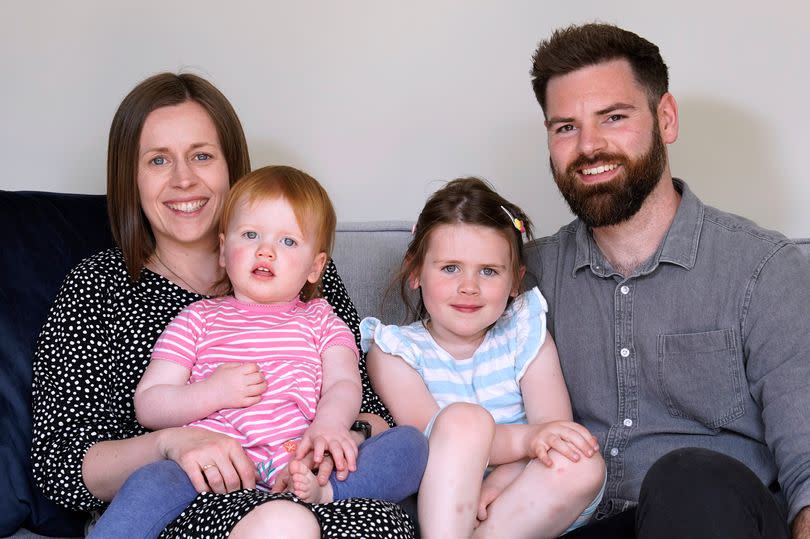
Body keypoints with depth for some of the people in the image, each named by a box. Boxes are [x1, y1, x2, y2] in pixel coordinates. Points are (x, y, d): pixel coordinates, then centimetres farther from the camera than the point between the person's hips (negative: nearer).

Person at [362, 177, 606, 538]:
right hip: (438, 507, -3)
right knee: (464, 418, -29)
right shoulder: (394, 351, 1)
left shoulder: (526, 334, 7)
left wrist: (493, 488, -24)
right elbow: (435, 438, -15)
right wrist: (526, 438, -33)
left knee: (583, 464, -27)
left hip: (523, 509, 3)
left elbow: (554, 433, -6)